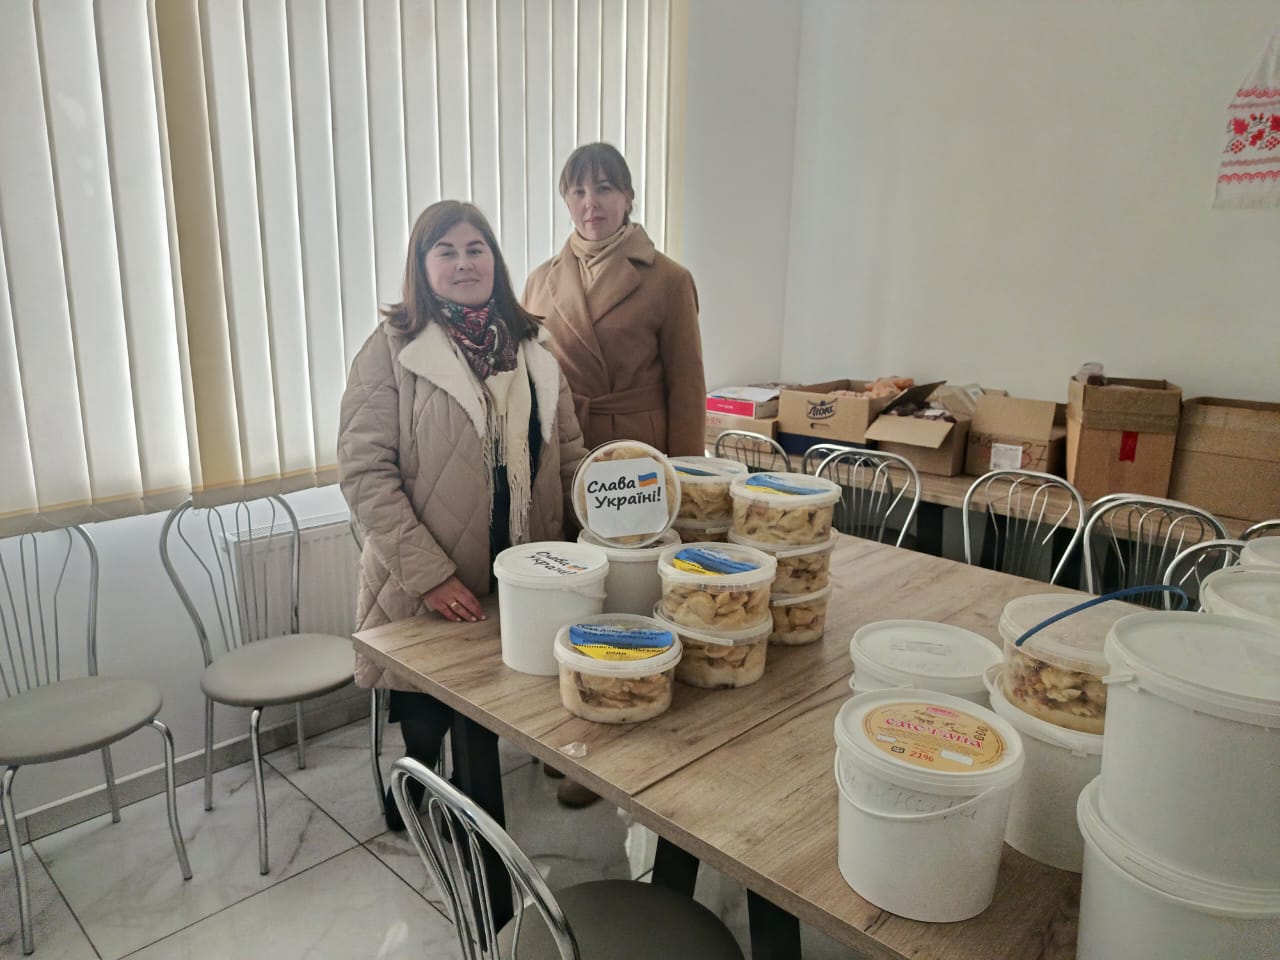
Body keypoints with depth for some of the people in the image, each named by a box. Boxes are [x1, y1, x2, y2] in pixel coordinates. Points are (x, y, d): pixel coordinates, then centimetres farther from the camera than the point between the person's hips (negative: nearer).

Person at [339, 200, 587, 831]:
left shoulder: (532, 345, 7)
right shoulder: (391, 348, -7)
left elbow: (568, 451, 12)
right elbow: (365, 473, -12)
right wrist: (430, 576, -18)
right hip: (429, 591, -4)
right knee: (428, 725, 9)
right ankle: (412, 804, 40)